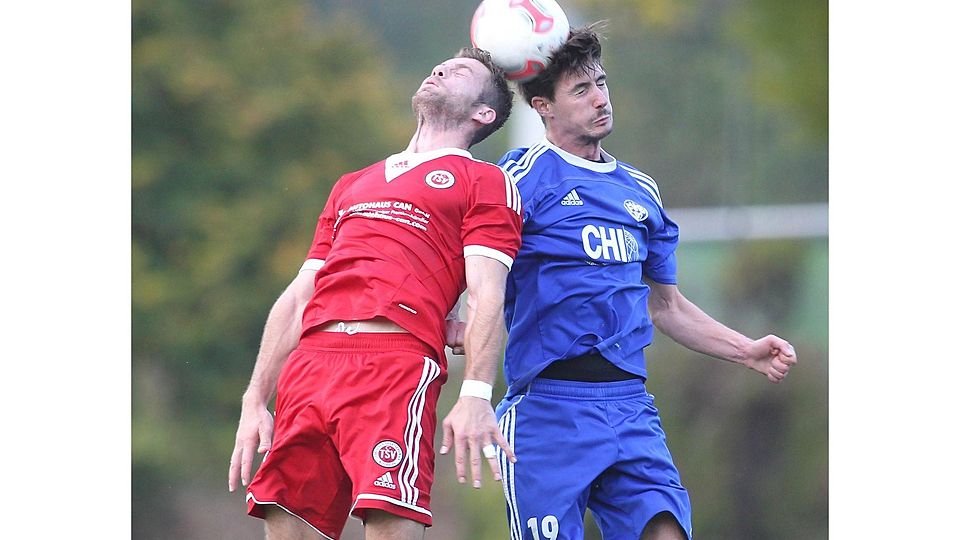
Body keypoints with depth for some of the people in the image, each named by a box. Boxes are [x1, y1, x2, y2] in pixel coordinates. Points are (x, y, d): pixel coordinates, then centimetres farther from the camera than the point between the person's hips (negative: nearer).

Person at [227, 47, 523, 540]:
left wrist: (475, 396, -15)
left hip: (396, 364, -6)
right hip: (310, 365, 6)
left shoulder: (485, 182, 13)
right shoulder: (350, 187, 32)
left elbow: (487, 298, 0)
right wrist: (254, 403, 18)